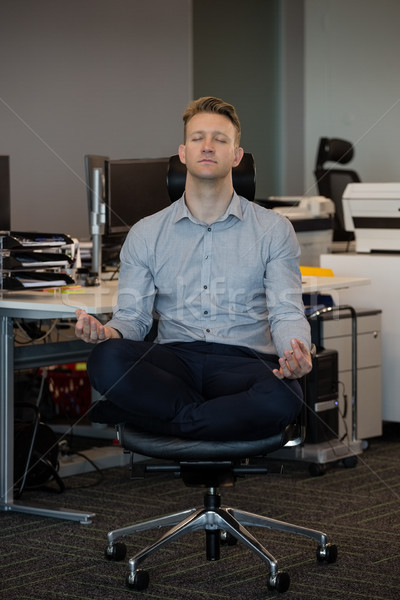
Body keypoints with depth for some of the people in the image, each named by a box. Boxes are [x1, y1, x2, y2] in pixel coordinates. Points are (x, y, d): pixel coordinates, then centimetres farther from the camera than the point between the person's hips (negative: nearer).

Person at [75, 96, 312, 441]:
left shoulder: (273, 229, 11)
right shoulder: (146, 234, 15)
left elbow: (287, 313, 3)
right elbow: (132, 315, 9)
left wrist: (296, 354, -21)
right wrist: (108, 333, -17)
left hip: (245, 361, 0)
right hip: (173, 359, 0)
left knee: (282, 398, -38)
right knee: (107, 360, -32)